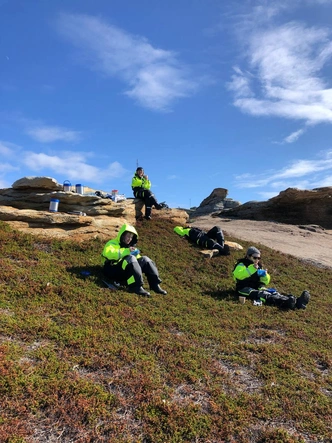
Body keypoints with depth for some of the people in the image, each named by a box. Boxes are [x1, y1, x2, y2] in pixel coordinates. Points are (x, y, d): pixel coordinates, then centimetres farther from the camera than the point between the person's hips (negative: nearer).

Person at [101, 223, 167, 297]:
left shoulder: (131, 247, 27)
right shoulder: (112, 243, 6)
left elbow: (137, 259, 20)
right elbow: (108, 253, -16)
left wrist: (136, 254, -3)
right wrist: (126, 251, -21)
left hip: (127, 272, 6)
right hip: (114, 271, -6)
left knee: (144, 259, -14)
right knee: (130, 258, -32)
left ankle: (155, 284, -24)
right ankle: (136, 286, -44)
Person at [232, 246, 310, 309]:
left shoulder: (259, 266, 19)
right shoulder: (242, 264, -3)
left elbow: (265, 281, 19)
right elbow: (237, 275, -25)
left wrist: (265, 275, -4)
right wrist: (252, 269, -28)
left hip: (257, 287, 7)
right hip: (245, 288, -7)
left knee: (274, 293, -22)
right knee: (262, 294, -35)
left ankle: (296, 302, -44)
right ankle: (287, 303, -60)